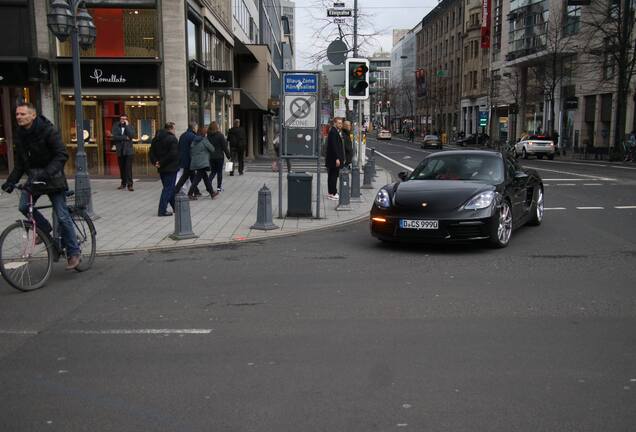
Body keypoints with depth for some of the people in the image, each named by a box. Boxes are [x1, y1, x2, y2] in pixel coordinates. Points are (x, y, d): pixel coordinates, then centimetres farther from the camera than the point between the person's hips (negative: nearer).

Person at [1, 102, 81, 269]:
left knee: (62, 216, -7)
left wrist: (47, 173, -37)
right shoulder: (20, 134, 3)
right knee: (24, 206, -12)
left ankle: (74, 254, 1)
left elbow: (62, 155, -25)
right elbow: (20, 163, 10)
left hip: (52, 178, -6)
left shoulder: (48, 130, -17)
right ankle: (45, 229, 16)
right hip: (33, 177, 6)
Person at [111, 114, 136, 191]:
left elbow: (132, 135, -14)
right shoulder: (116, 126, 7)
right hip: (120, 151, 2)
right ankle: (123, 183, 19)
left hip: (128, 150, -2)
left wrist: (127, 125, -10)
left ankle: (129, 184, -12)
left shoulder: (129, 127, 5)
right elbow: (114, 137, -7)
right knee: (122, 168, 8)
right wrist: (125, 138, -10)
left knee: (129, 168, -10)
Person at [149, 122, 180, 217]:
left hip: (162, 169, 8)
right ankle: (162, 210, -6)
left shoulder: (156, 139, 10)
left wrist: (155, 162, -2)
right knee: (168, 188, -3)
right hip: (171, 168, -8)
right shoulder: (172, 139, -14)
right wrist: (162, 163, -15)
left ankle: (175, 207, 29)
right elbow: (173, 154, -22)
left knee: (170, 188, 18)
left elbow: (152, 152, 8)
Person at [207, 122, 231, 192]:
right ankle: (219, 187, 9)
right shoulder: (220, 135, -12)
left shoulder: (208, 136, 1)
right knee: (219, 172, 6)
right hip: (219, 156, -4)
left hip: (211, 157, 4)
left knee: (213, 171, 16)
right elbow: (225, 147, -9)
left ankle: (209, 183, -6)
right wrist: (229, 156, -2)